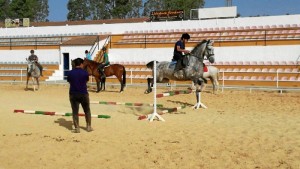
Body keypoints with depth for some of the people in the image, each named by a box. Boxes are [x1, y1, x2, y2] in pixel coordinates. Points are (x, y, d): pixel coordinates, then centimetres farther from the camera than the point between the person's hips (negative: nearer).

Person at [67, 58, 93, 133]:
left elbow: (69, 81, 8)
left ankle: (77, 128, 5)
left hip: (73, 94, 1)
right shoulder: (85, 72, -7)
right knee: (87, 111, 14)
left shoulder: (70, 73, -3)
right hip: (83, 94, -1)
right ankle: (89, 127, 20)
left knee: (75, 112, 6)